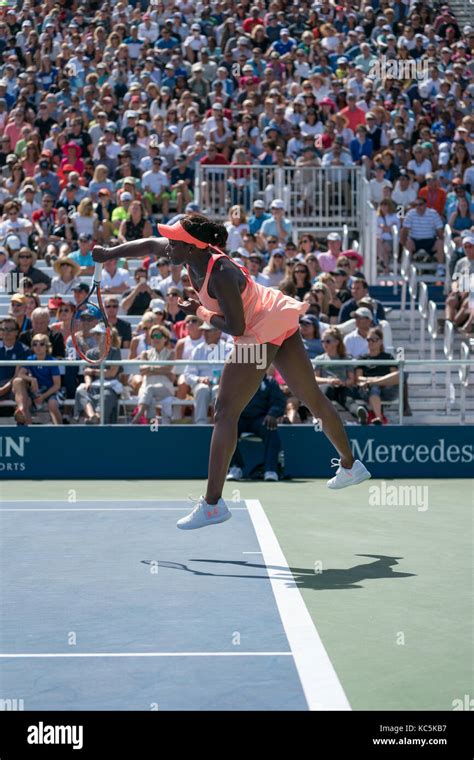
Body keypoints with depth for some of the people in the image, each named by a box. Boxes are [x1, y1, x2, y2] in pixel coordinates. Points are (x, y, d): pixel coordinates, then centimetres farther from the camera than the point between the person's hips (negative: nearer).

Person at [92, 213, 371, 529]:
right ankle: (351, 465, 35)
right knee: (314, 399, 21)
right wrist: (110, 253, 8)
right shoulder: (195, 253, -4)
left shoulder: (221, 275, -28)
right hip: (281, 321, 10)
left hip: (261, 334, -10)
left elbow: (236, 327, -24)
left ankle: (213, 503, -15)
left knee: (226, 413, -12)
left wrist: (201, 312, -12)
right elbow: (150, 245, 13)